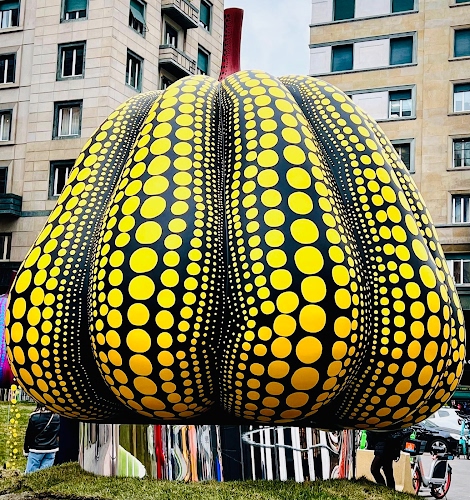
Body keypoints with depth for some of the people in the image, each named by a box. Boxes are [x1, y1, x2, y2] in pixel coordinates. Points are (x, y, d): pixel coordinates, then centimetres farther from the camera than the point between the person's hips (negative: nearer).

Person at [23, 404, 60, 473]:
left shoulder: (34, 417, -13)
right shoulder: (57, 417, -4)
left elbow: (28, 434, -6)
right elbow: (58, 435, 7)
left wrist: (26, 449, 5)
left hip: (37, 449, -3)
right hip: (52, 450, 3)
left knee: (30, 473, 5)